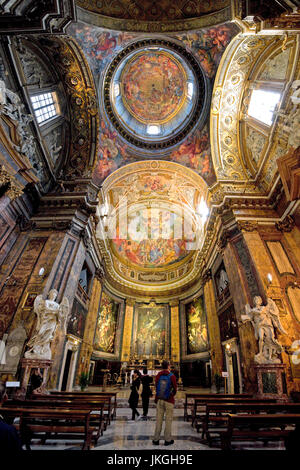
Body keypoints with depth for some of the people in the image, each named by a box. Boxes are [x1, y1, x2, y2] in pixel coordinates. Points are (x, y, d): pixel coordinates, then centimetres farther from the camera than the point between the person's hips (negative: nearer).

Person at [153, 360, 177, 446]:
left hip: (159, 400, 3)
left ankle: (156, 440, 17)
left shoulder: (158, 375, -2)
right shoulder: (172, 376, -12)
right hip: (169, 400, -3)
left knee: (158, 419, 11)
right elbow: (175, 389, -4)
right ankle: (168, 440, 15)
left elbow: (156, 387, 4)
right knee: (168, 420, 9)